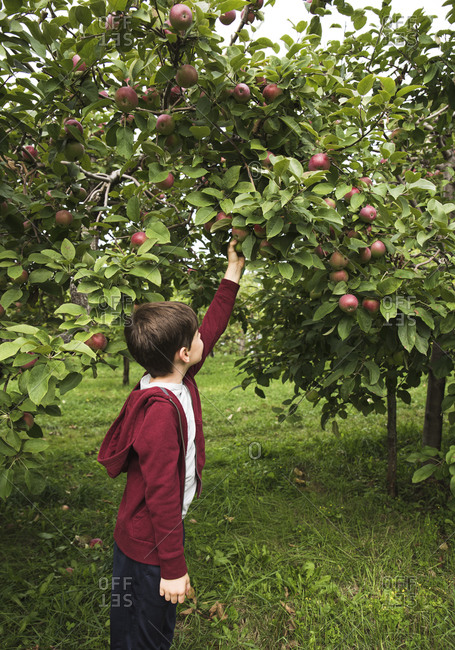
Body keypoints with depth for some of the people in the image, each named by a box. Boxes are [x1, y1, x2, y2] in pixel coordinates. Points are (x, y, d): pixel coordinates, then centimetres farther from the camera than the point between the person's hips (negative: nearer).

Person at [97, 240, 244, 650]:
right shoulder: (161, 410, -31)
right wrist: (174, 568, -20)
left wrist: (234, 272, 11)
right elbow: (161, 494, -28)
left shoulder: (179, 383, -4)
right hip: (146, 551, -8)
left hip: (160, 535, 8)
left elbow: (213, 328, 7)